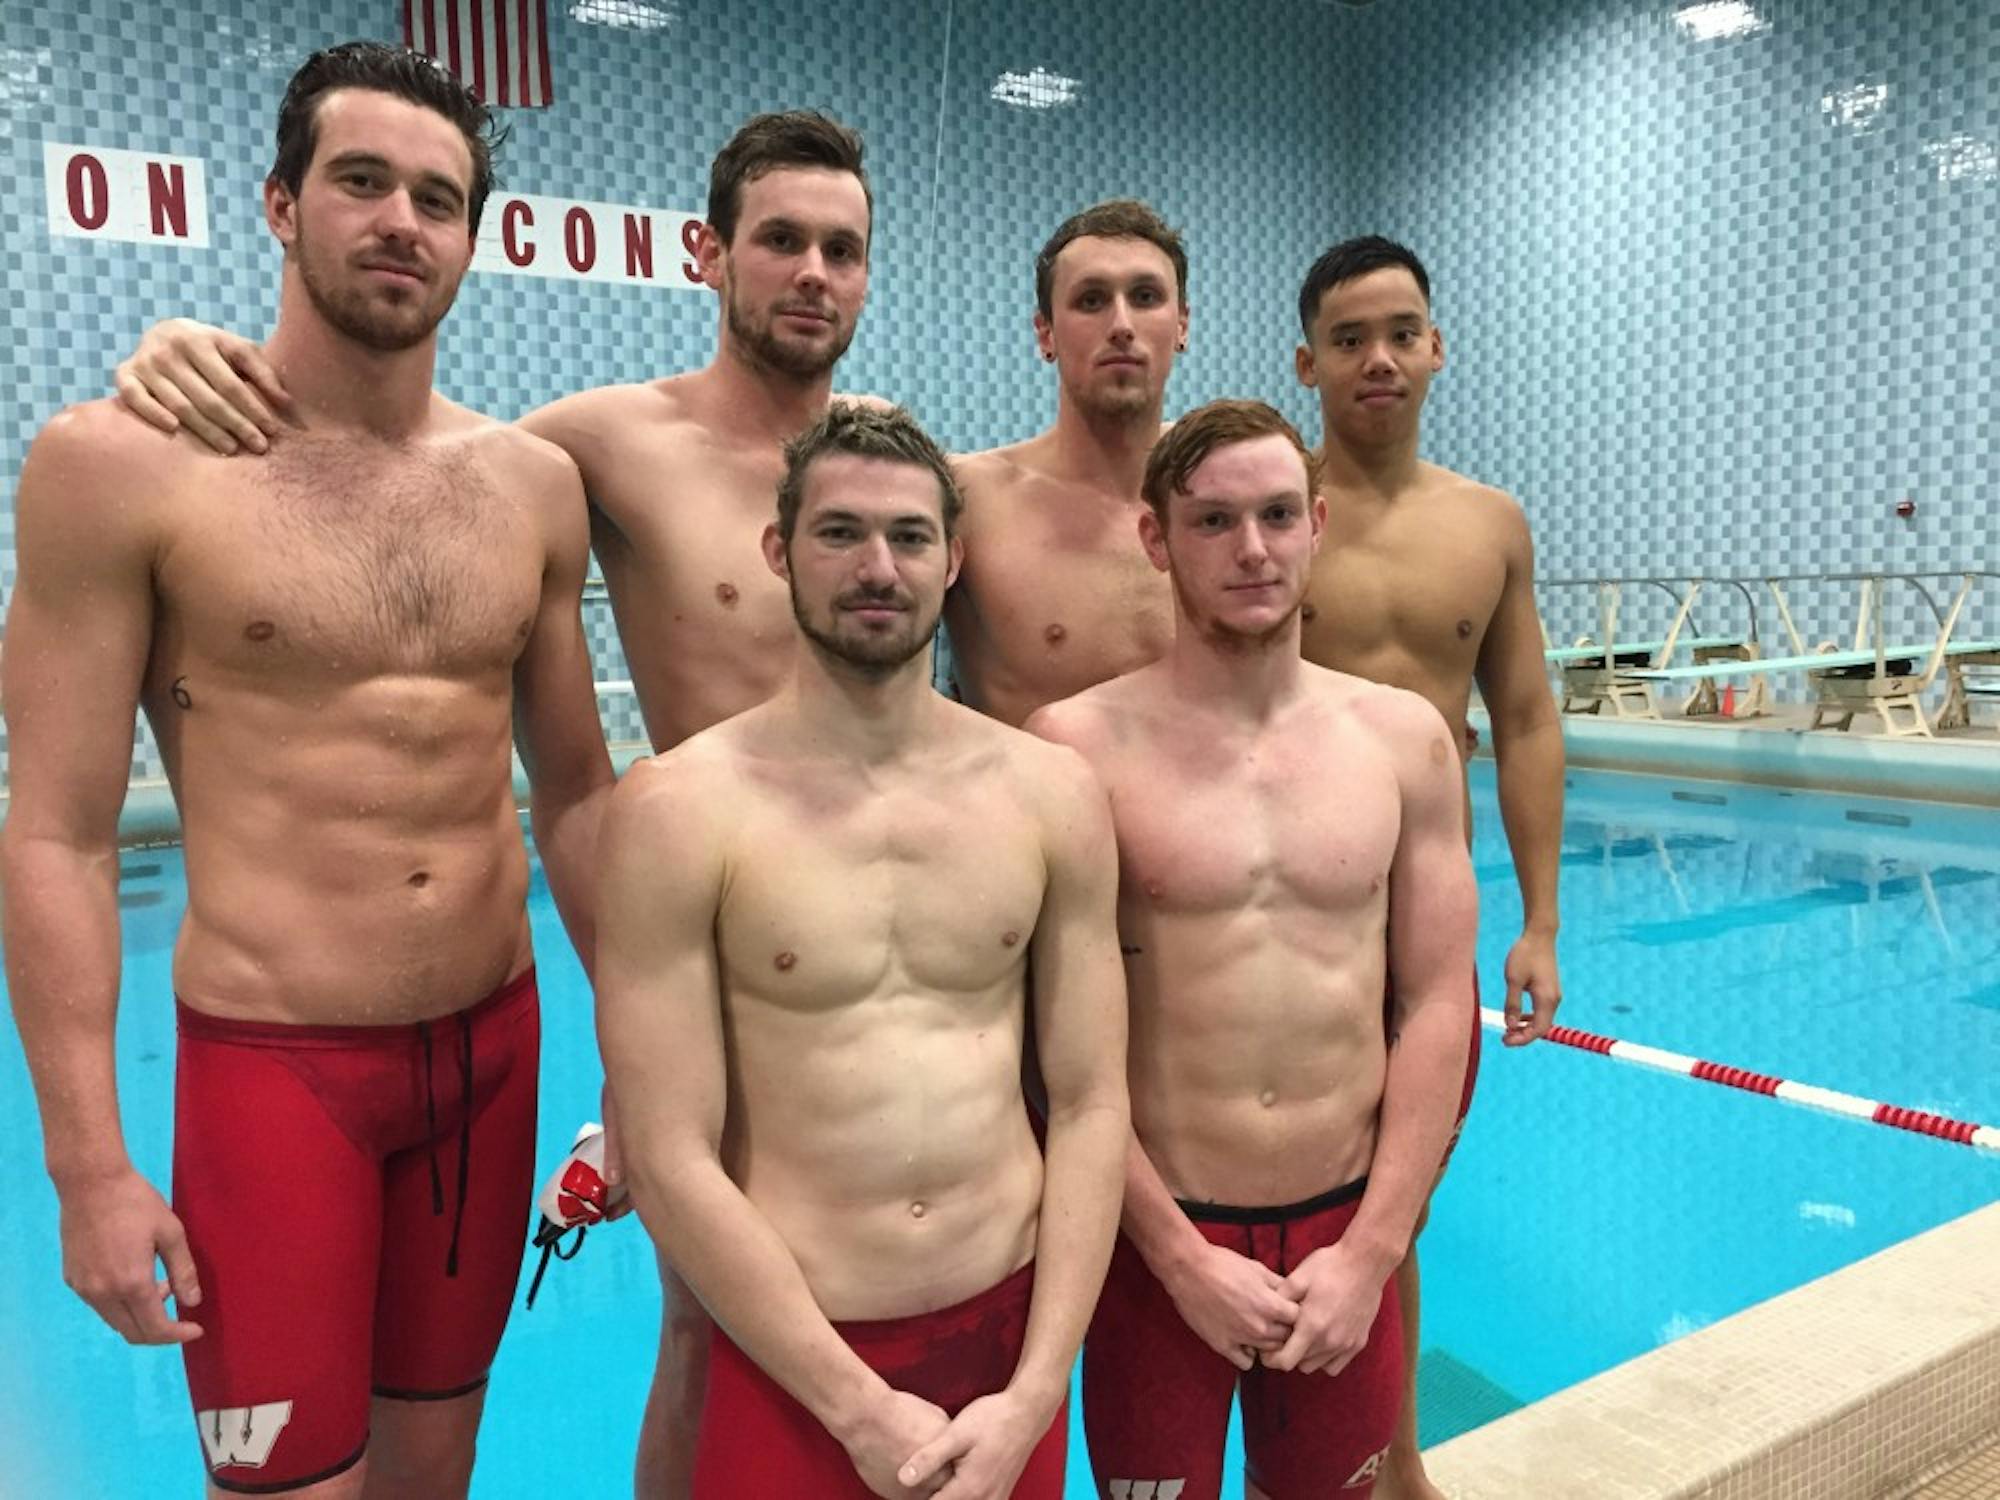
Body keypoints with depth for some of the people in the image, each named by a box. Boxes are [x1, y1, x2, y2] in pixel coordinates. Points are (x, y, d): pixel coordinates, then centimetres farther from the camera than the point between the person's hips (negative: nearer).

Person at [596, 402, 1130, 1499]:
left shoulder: (1049, 793, -2)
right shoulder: (681, 810, -11)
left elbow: (1089, 1105, -2)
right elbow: (669, 1163, -12)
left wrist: (1034, 1393, -8)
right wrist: (860, 1409, -12)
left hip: (1014, 1325, 3)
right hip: (793, 1359, -2)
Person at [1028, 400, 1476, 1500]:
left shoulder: (1404, 737, 0)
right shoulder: (1081, 746, -11)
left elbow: (1434, 1003, 0)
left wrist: (1370, 1251, -5)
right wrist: (1181, 1256, -10)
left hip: (1349, 1233, 3)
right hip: (1160, 1240, -3)